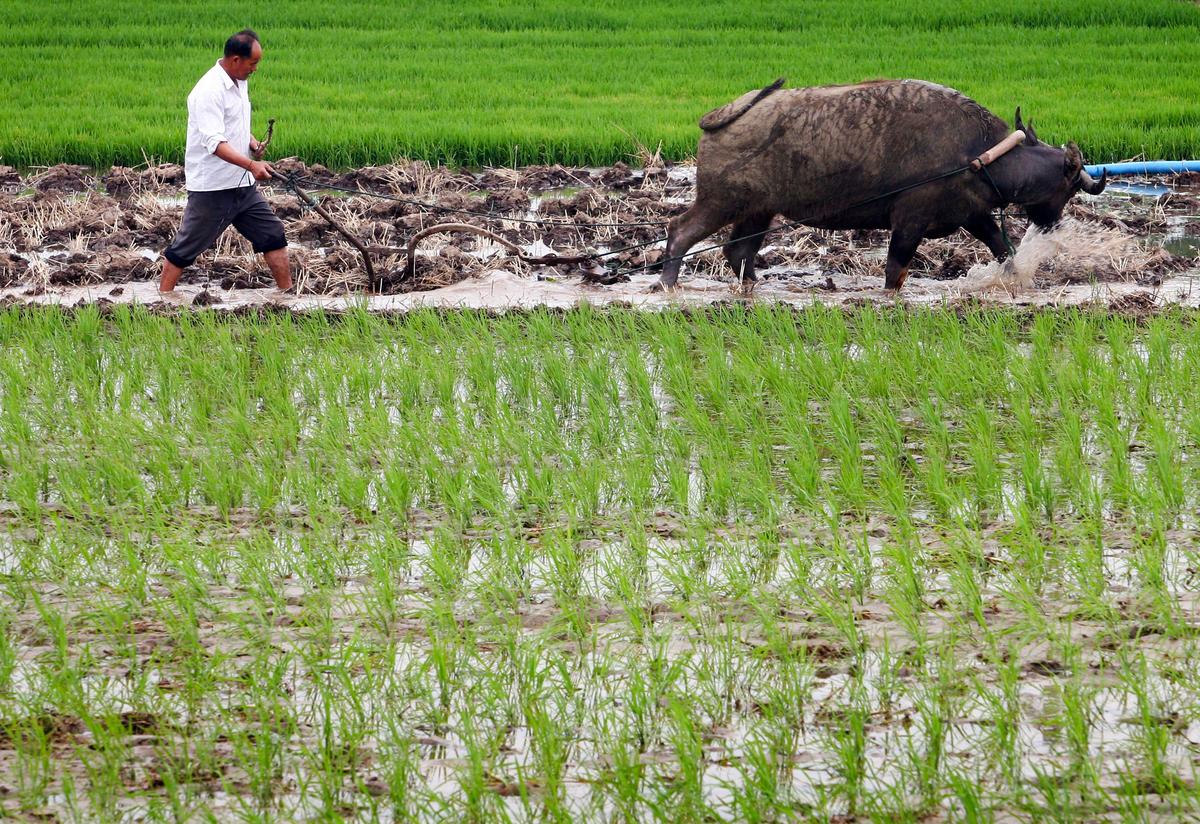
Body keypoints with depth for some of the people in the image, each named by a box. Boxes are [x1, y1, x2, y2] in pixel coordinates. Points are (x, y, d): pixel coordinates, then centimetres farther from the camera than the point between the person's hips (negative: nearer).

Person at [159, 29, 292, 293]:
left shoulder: (239, 83, 8)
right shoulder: (209, 91, -22)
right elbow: (215, 143, -30)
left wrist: (251, 142, 5)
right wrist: (251, 165, -41)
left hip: (242, 185, 9)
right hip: (212, 189, -9)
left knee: (273, 235, 9)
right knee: (185, 249, 1)